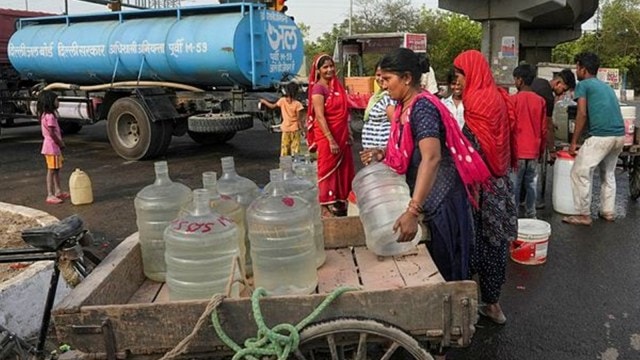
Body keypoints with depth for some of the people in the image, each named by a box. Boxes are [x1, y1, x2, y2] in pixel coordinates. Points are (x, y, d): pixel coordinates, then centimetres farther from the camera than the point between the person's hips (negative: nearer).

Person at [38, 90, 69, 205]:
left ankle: (58, 192, 26)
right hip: (52, 146, -10)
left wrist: (60, 142, 11)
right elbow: (52, 133, -21)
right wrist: (61, 143, -10)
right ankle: (50, 196, -3)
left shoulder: (44, 115, 13)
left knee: (56, 169, 17)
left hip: (53, 146, 10)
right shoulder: (50, 116, -19)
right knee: (51, 171, -6)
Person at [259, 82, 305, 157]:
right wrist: (302, 127, -1)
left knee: (285, 148, 11)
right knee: (295, 149, 1)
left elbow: (272, 106, 9)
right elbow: (299, 119, -12)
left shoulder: (282, 100, -6)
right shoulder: (297, 104, -14)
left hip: (285, 129, 3)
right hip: (294, 129, -3)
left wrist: (264, 101, 25)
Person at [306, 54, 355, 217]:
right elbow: (320, 117, -19)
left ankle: (340, 203, 26)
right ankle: (327, 207, 11)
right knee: (328, 170, 1)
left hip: (341, 135, 7)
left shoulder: (337, 86, 11)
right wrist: (331, 140, -23)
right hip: (327, 135, -7)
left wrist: (349, 134, 14)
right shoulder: (318, 88, -13)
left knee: (342, 170, 13)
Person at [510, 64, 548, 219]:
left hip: (517, 151, -4)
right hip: (534, 151, 4)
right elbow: (544, 129, 7)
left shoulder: (513, 99, -9)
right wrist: (542, 150, 16)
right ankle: (531, 215, 18)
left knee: (514, 185, 2)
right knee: (531, 184, 11)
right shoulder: (540, 101, 3)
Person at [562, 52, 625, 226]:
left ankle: (583, 215, 3)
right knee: (608, 173, 23)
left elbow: (582, 114, -8)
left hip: (601, 136, -8)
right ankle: (608, 212, 28)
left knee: (580, 173, 0)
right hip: (620, 135, 8)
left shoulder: (583, 85, 2)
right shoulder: (606, 86, 25)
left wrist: (574, 142, -4)